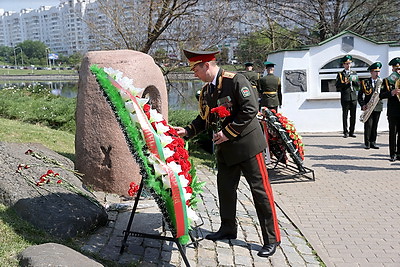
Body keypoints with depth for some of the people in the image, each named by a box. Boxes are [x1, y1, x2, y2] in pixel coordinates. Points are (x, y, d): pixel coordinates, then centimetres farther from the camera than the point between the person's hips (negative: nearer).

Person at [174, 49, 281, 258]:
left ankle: (272, 238, 8)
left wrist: (228, 132, -19)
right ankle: (228, 229, 33)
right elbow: (204, 118, 15)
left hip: (247, 144, -8)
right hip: (225, 149, 8)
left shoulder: (235, 80, -14)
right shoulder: (206, 90, 10)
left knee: (260, 190, -2)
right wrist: (187, 131, 1)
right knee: (225, 188, 15)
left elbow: (250, 109, -20)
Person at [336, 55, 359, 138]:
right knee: (345, 115, -1)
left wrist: (353, 80, -6)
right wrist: (345, 83, -15)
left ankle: (351, 132, 10)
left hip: (353, 97, 3)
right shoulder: (340, 74, 4)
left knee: (353, 115, 3)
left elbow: (358, 86, 12)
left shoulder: (354, 73, 16)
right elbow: (338, 87, -2)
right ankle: (345, 132, 5)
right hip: (345, 97, -3)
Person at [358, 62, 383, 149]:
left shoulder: (382, 82, 8)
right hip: (368, 107, -2)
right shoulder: (365, 82, 2)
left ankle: (373, 142, 13)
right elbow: (360, 95, 2)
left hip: (378, 107, 2)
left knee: (375, 125, 6)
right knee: (368, 125, -5)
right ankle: (367, 143, 2)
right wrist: (362, 105, -9)